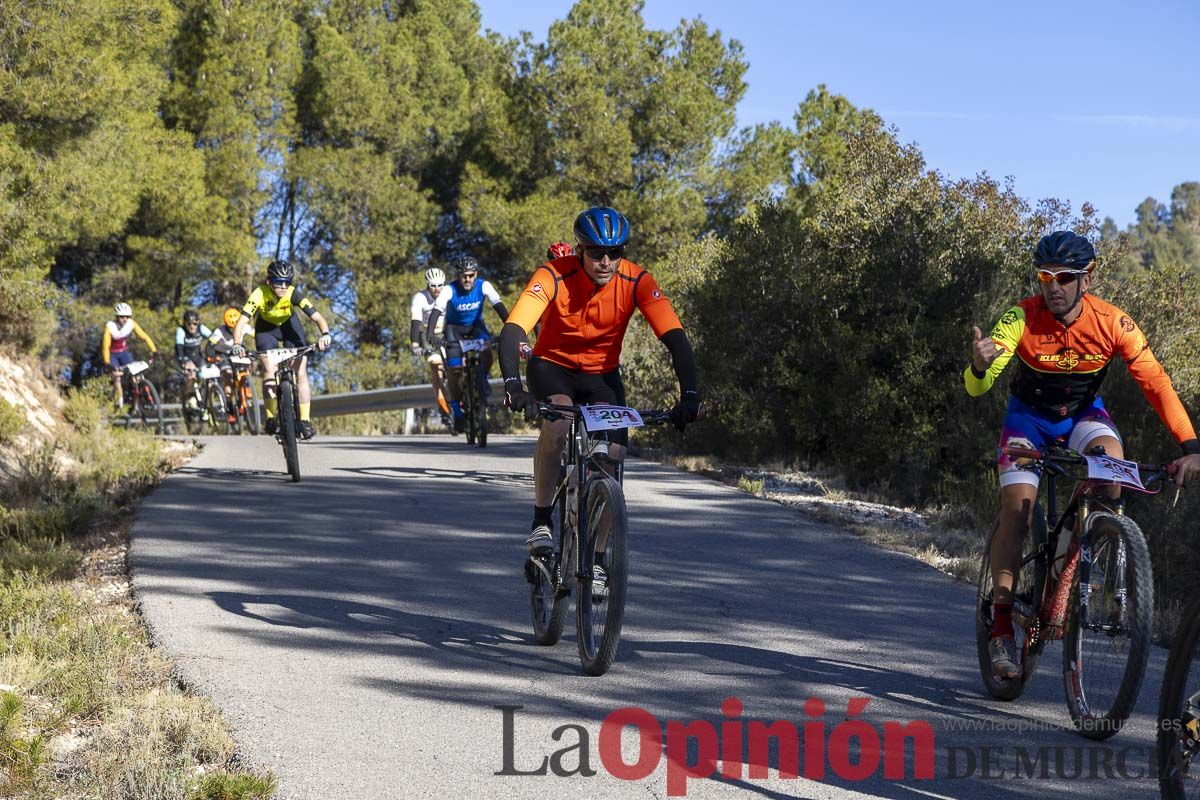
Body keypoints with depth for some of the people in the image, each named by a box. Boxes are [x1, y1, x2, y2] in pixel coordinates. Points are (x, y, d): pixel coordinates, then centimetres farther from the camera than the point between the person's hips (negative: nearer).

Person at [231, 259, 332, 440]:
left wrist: (325, 334, -60)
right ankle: (271, 418, -1)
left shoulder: (294, 294, -33)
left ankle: (305, 421, -3)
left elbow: (317, 317, -40)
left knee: (301, 373, -10)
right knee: (269, 373, -16)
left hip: (289, 325, 1)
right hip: (266, 328, -1)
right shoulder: (259, 295, -34)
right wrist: (237, 345, -58)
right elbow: (242, 322, -40)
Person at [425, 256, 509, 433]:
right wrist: (431, 335, -53)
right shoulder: (450, 290, -27)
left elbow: (499, 307, -30)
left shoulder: (484, 286, -23)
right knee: (455, 370, -12)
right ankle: (457, 411, 3)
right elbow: (436, 311, -37)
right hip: (454, 327, -1)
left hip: (475, 325, 1)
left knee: (487, 355, -28)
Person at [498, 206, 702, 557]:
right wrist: (513, 386, -53)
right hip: (552, 364, -2)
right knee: (557, 424, -33)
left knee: (614, 451, -19)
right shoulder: (554, 276, -27)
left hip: (602, 373, 2)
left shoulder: (636, 281, -22)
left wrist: (689, 395, -40)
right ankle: (541, 521, -18)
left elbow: (675, 338, -26)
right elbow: (513, 331, -37)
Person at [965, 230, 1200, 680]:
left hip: (1083, 413, 1)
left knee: (1111, 457, -32)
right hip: (1029, 415, -1)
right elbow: (976, 388, -34)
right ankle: (1001, 627, -10)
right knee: (1017, 508, -19)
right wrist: (980, 364, -59)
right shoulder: (1023, 318, -27)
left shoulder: (1112, 323, -24)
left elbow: (1156, 383, -21)